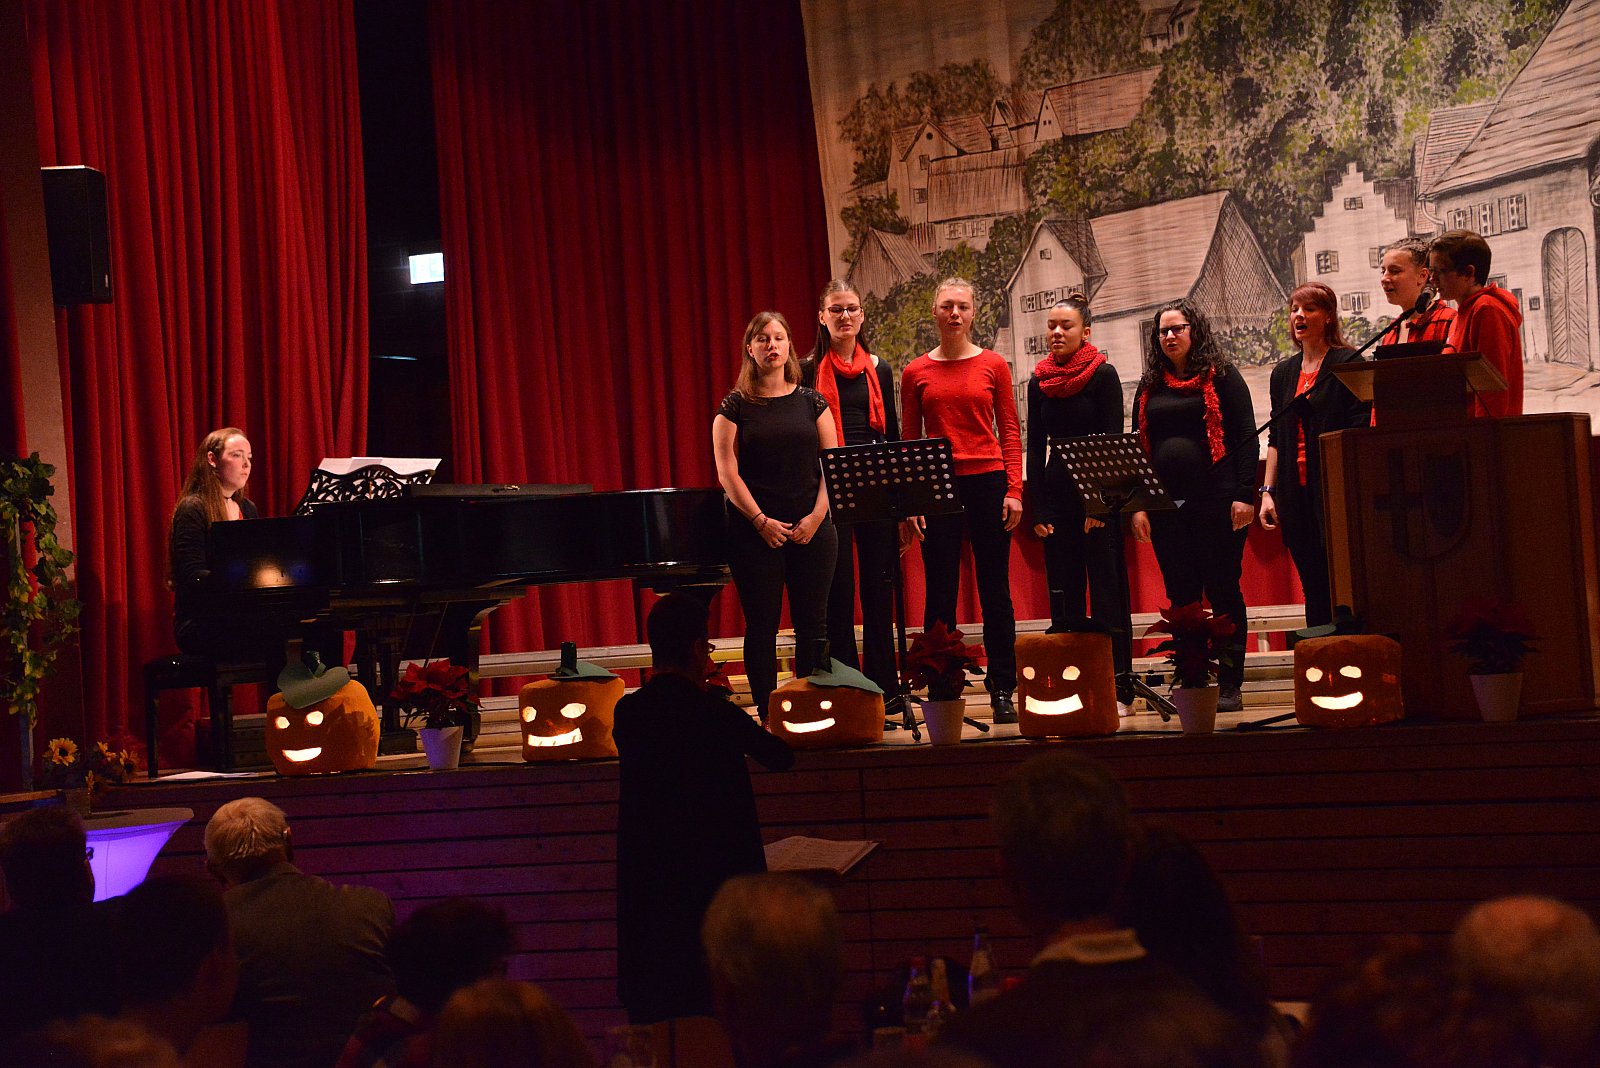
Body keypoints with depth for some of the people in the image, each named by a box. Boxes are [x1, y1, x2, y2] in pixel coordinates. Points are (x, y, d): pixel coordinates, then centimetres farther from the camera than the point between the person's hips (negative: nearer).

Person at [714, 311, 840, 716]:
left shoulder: (811, 401, 8)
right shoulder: (736, 406, 2)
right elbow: (727, 472, -3)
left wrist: (816, 516, -7)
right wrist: (761, 521, -10)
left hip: (811, 530, 2)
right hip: (754, 531, -2)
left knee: (813, 625, 3)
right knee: (762, 626, 0)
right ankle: (767, 714, 5)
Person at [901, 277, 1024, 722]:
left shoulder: (994, 365, 4)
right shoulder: (915, 373, 5)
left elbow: (1010, 433, 4)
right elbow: (909, 439, 7)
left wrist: (1014, 489, -5)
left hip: (987, 483, 0)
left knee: (995, 590, 4)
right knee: (940, 593, 3)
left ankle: (1002, 690, 10)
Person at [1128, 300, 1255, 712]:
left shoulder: (1221, 375, 2)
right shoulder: (1149, 386, 14)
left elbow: (1245, 436, -3)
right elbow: (1138, 447, 14)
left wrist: (1244, 494, -12)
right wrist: (1137, 505, 5)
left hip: (1216, 501, -4)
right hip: (1166, 505, 4)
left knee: (1223, 592, -1)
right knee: (1181, 596, 5)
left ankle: (1229, 686, 3)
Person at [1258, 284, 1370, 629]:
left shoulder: (1348, 364, -1)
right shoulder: (1283, 373, 17)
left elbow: (1359, 432, -6)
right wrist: (1268, 492, 10)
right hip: (1296, 493, 5)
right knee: (1313, 585, 6)